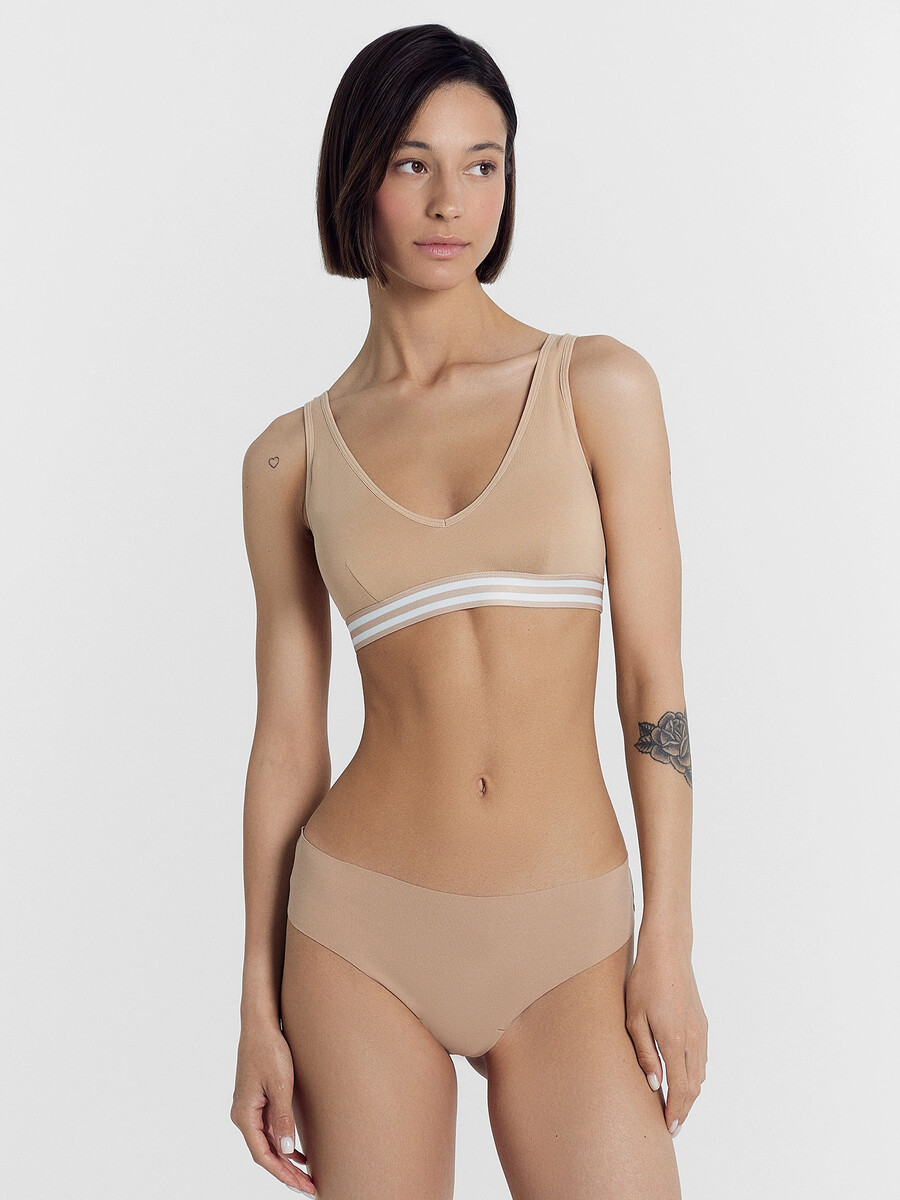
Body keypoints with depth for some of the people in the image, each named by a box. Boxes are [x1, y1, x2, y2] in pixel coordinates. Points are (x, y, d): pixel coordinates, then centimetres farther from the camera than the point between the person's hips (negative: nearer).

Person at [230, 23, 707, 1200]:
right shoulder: (291, 459, 3)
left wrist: (669, 943, -6)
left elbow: (654, 680, -2)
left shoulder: (598, 385, -1)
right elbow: (287, 738, 5)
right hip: (360, 932, 1)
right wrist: (258, 1008, 4)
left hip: (564, 946, -1)